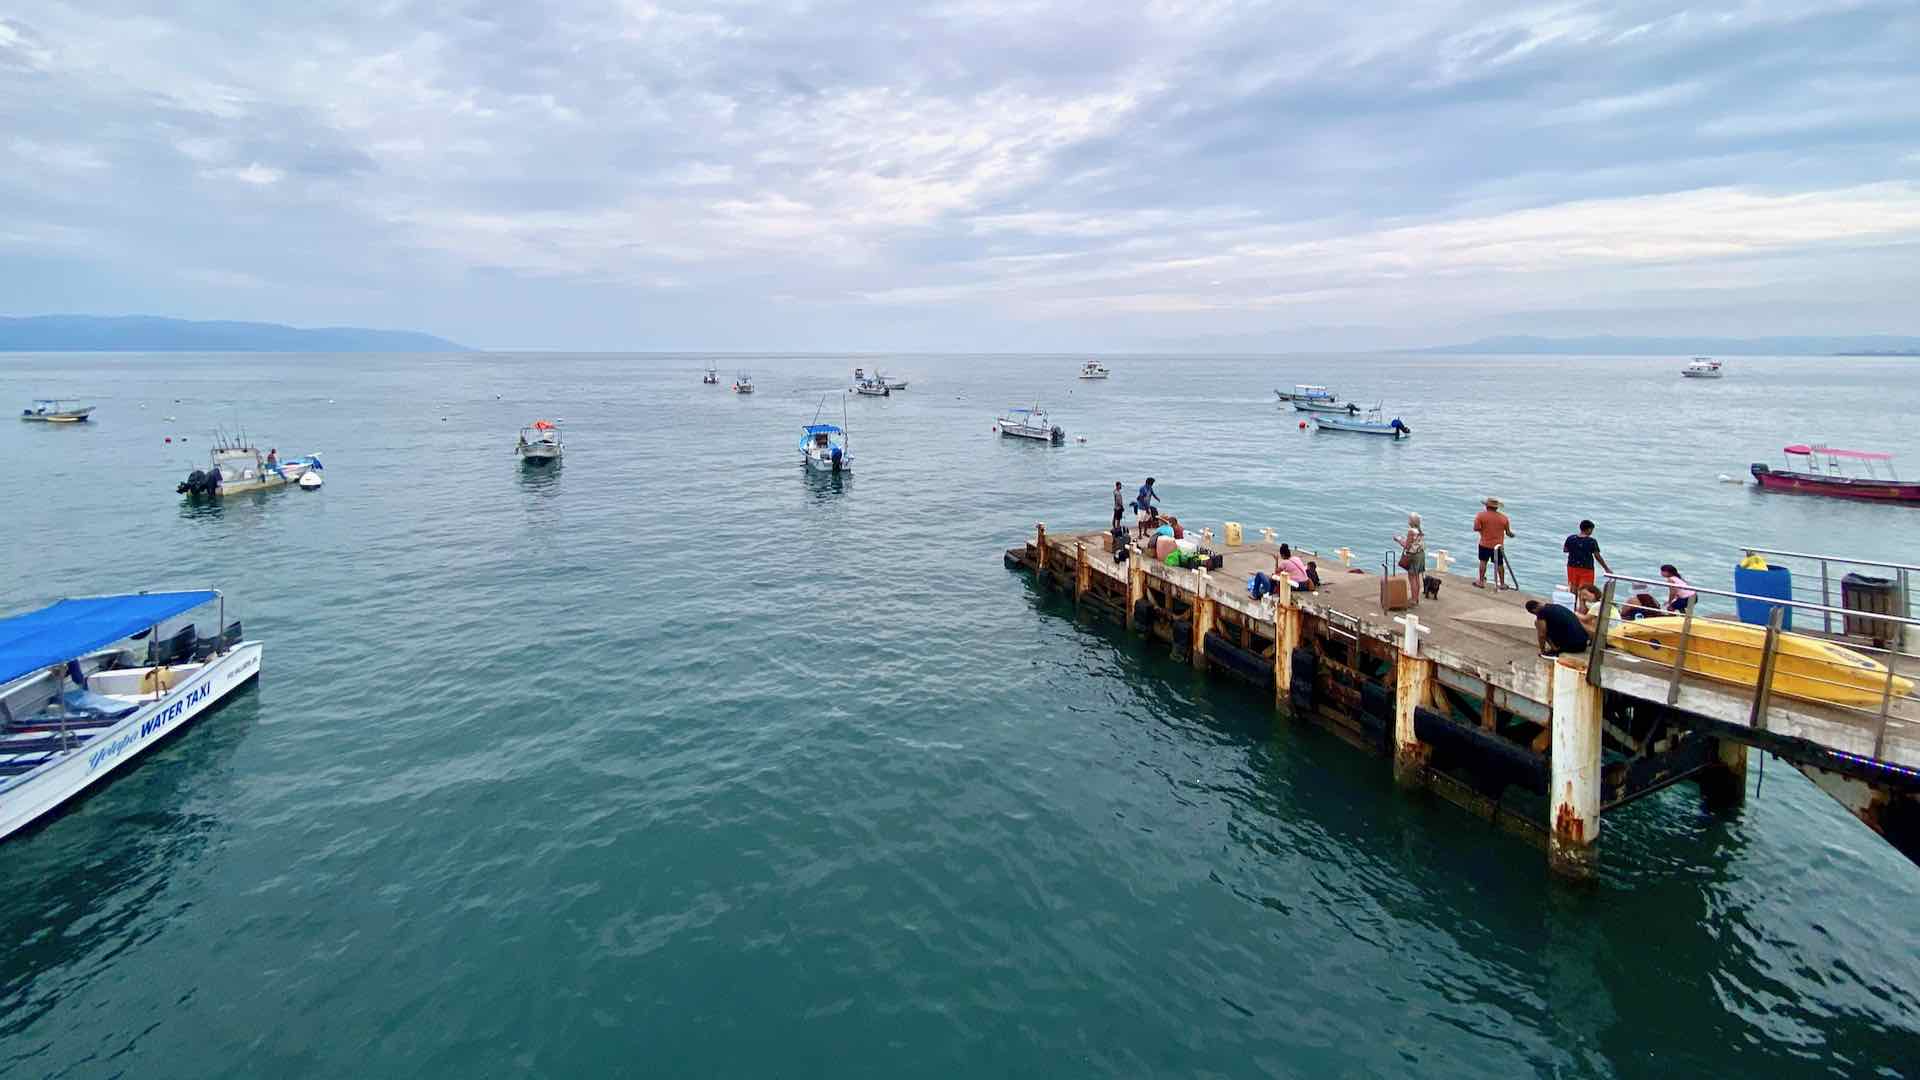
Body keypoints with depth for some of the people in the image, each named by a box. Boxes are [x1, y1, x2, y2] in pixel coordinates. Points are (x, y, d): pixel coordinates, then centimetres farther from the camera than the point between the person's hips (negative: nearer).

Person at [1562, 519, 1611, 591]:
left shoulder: (1570, 538, -4)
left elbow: (1565, 550, 9)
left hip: (1572, 567, 4)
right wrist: (1606, 569, 1)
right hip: (1586, 570, -4)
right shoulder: (1592, 542, -13)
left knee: (1572, 590, 14)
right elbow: (1597, 557, -9)